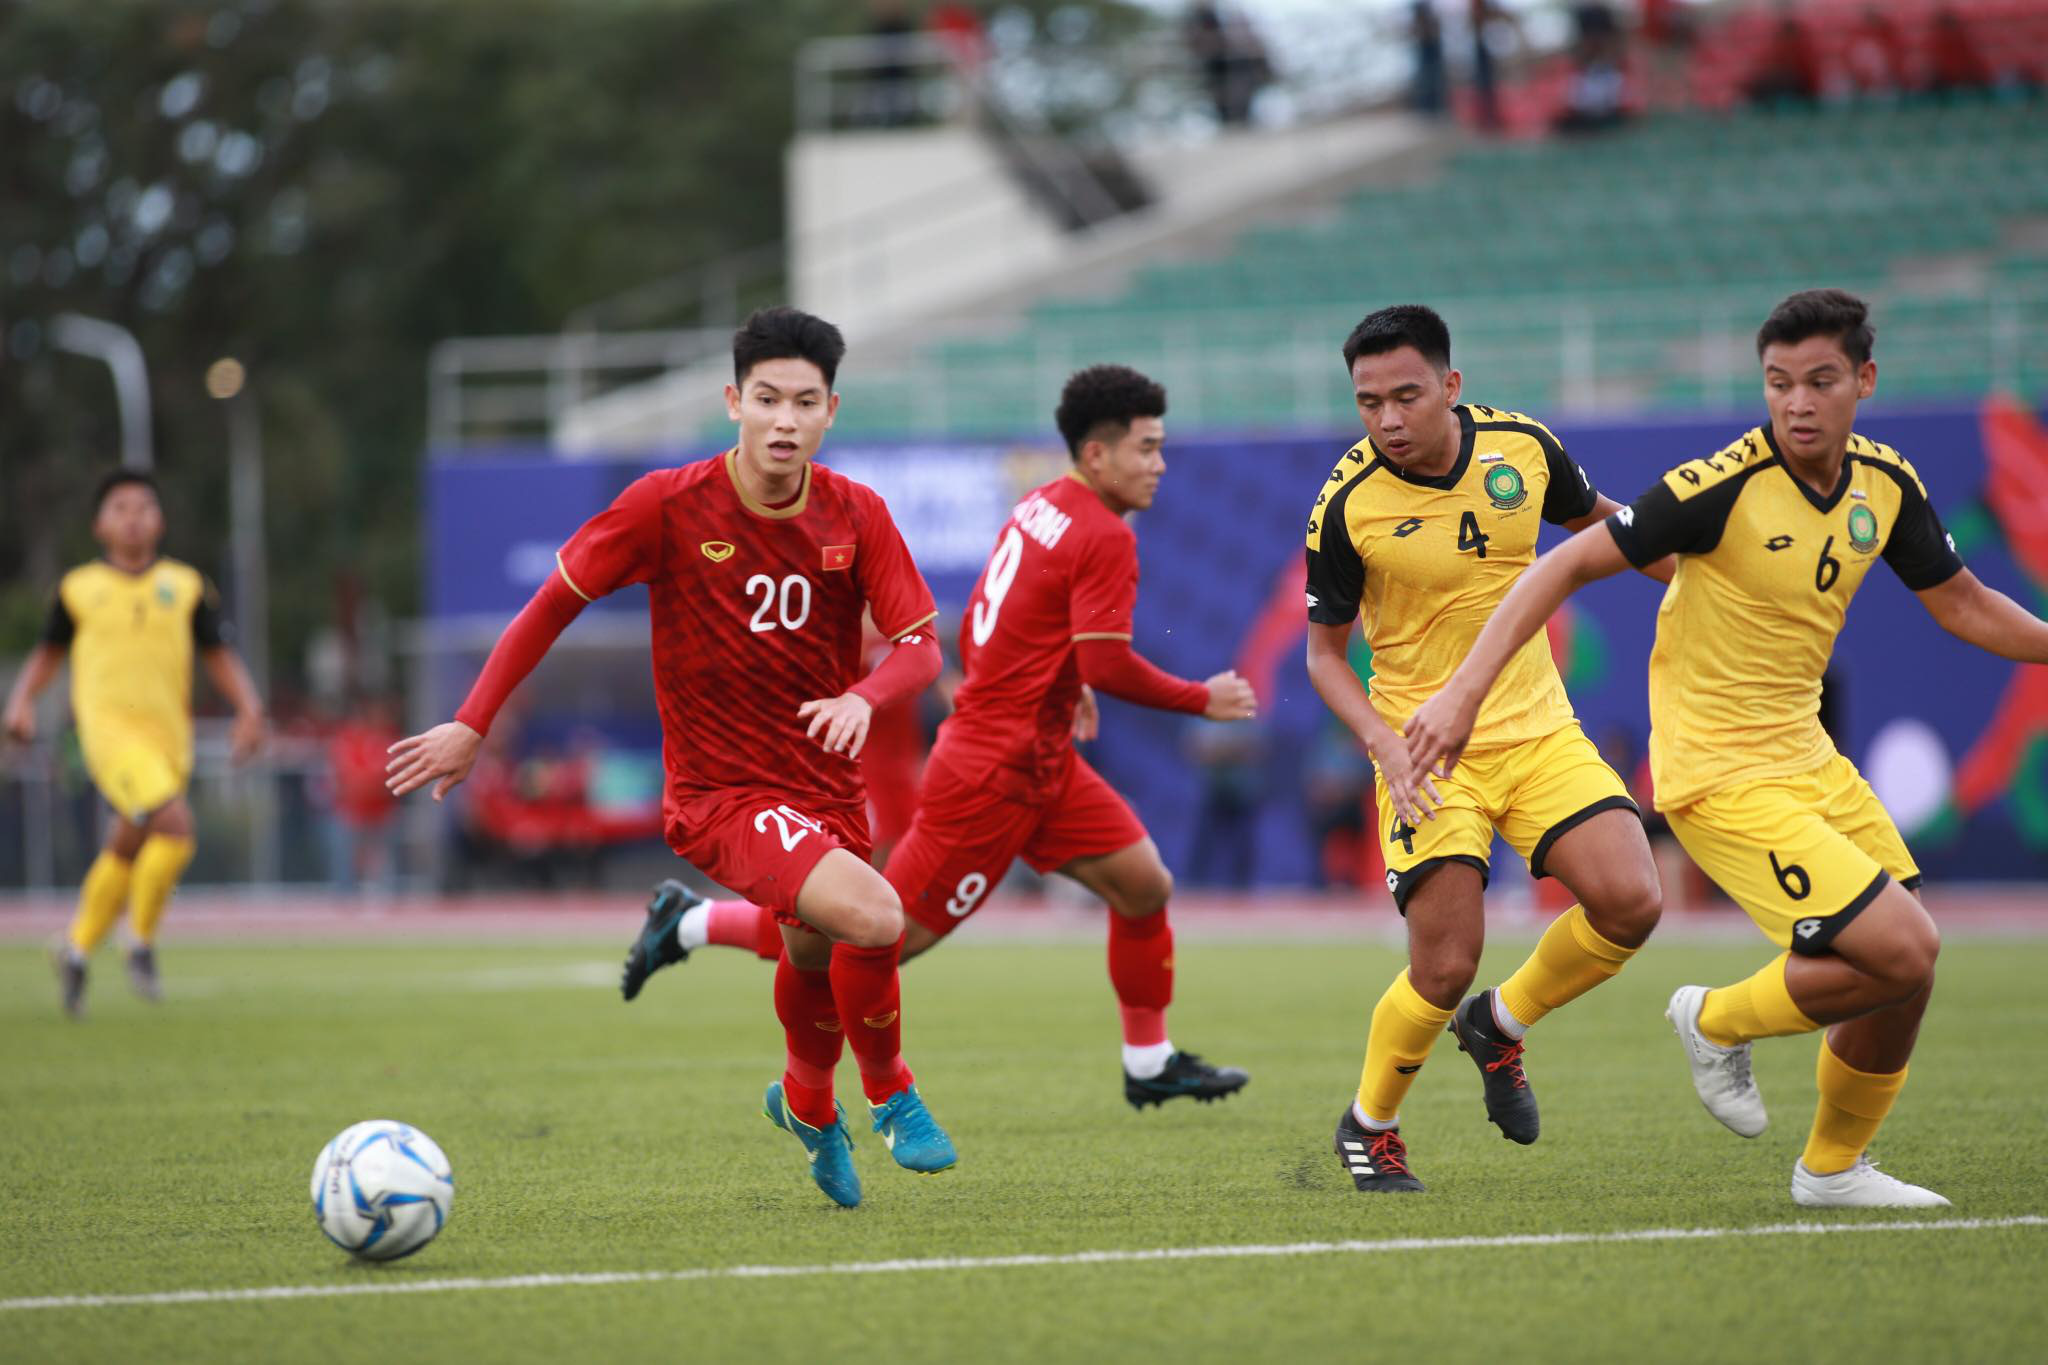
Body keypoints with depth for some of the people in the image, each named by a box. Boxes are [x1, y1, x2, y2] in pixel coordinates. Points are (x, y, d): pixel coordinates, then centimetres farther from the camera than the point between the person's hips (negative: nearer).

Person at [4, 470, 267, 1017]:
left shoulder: (186, 587, 9)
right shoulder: (78, 588, 5)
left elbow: (220, 657, 12)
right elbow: (49, 653, 18)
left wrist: (249, 709, -2)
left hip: (168, 735, 4)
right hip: (109, 728, -4)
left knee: (127, 850, 11)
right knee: (174, 823, -23)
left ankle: (76, 951, 33)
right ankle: (142, 947, -7)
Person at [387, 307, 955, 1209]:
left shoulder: (856, 517, -4)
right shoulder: (669, 506, -13)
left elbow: (920, 647, -8)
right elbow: (556, 602, -3)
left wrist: (863, 697, -30)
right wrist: (473, 726, -4)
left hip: (828, 791, 5)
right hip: (720, 793, -5)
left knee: (816, 957, 21)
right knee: (873, 915, -26)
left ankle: (808, 1102, 56)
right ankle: (890, 1095, 0)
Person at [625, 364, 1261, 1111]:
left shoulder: (1035, 509, 9)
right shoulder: (1105, 538, -18)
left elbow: (974, 633, 15)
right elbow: (1109, 665, -25)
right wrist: (1202, 700, -13)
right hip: (995, 776, -10)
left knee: (1146, 885, 9)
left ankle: (1149, 1064, 20)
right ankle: (694, 924, 6)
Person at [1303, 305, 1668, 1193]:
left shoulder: (1522, 446, -5)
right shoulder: (1347, 507, -14)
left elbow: (1599, 522, 17)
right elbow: (1324, 654, -2)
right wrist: (1385, 745, -17)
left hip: (1538, 728, 4)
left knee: (1629, 903, -15)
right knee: (1446, 967, -13)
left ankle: (1501, 1024, 14)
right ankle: (1369, 1125, 15)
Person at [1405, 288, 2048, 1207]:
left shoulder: (1886, 485, 0)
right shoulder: (1724, 484, -20)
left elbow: (1962, 604, 16)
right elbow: (1566, 566, -16)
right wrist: (1465, 690, -22)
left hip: (1806, 754, 7)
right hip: (1720, 776, -7)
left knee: (1910, 960, 5)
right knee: (1898, 953, -15)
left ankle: (1833, 1167, 26)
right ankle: (1718, 1022, 10)